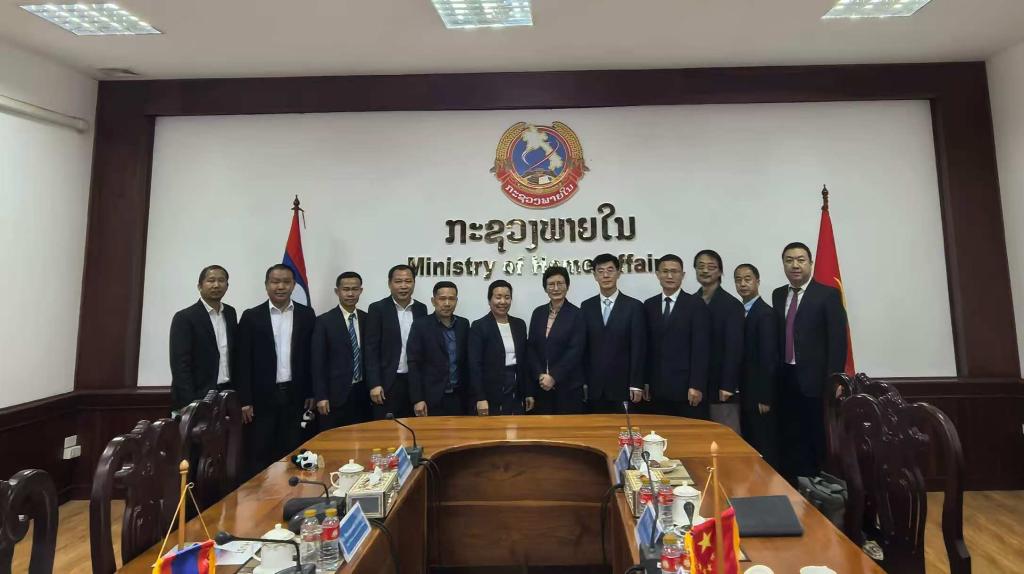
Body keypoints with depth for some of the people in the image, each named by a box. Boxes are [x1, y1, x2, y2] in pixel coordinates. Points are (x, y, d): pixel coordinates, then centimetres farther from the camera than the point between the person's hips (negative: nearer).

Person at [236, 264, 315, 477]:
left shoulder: (306, 315, 3)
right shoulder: (251, 316, 0)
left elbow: (312, 356, 6)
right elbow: (244, 362, -2)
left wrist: (312, 393, 3)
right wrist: (245, 400, -6)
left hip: (295, 395, 1)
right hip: (263, 396, -1)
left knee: (292, 454, 8)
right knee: (259, 455, 6)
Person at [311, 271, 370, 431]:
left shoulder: (367, 320, 8)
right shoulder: (324, 321, -4)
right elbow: (317, 361, -5)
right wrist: (320, 396, -10)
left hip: (363, 393, 4)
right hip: (335, 394, -3)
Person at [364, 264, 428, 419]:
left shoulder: (421, 309, 7)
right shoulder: (378, 308, -4)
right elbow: (371, 349, -7)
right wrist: (374, 384, -13)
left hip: (415, 381, 4)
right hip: (387, 382, -3)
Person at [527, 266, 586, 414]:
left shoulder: (577, 314, -4)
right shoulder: (538, 313, 8)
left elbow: (575, 351, -11)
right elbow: (531, 347, 5)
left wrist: (554, 377, -14)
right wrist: (540, 375, -7)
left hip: (568, 386, -3)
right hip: (541, 385, 3)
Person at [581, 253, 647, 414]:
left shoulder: (634, 306, -2)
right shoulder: (586, 306, 7)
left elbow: (638, 349, -4)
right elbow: (582, 347, 6)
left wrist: (637, 385, -8)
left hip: (622, 385, -2)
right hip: (595, 386, 2)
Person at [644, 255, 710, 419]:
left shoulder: (696, 305, -3)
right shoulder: (649, 306, 9)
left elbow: (700, 350, -8)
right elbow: (647, 347, 9)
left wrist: (696, 386, -13)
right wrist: (645, 382, 6)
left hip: (686, 388, -3)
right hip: (657, 389, 4)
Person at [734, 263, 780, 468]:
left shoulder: (765, 313, -13)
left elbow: (769, 358, -17)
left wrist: (765, 398, -18)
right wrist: (739, 391, 8)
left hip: (760, 395, -8)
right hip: (746, 393, 8)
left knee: (765, 447, 2)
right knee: (749, 445, 14)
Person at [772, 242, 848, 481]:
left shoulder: (828, 294, -3)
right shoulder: (778, 295, 10)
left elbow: (838, 340, -9)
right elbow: (777, 337, 8)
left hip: (815, 380, -4)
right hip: (786, 380, 4)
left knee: (820, 442, 6)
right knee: (789, 442, 10)